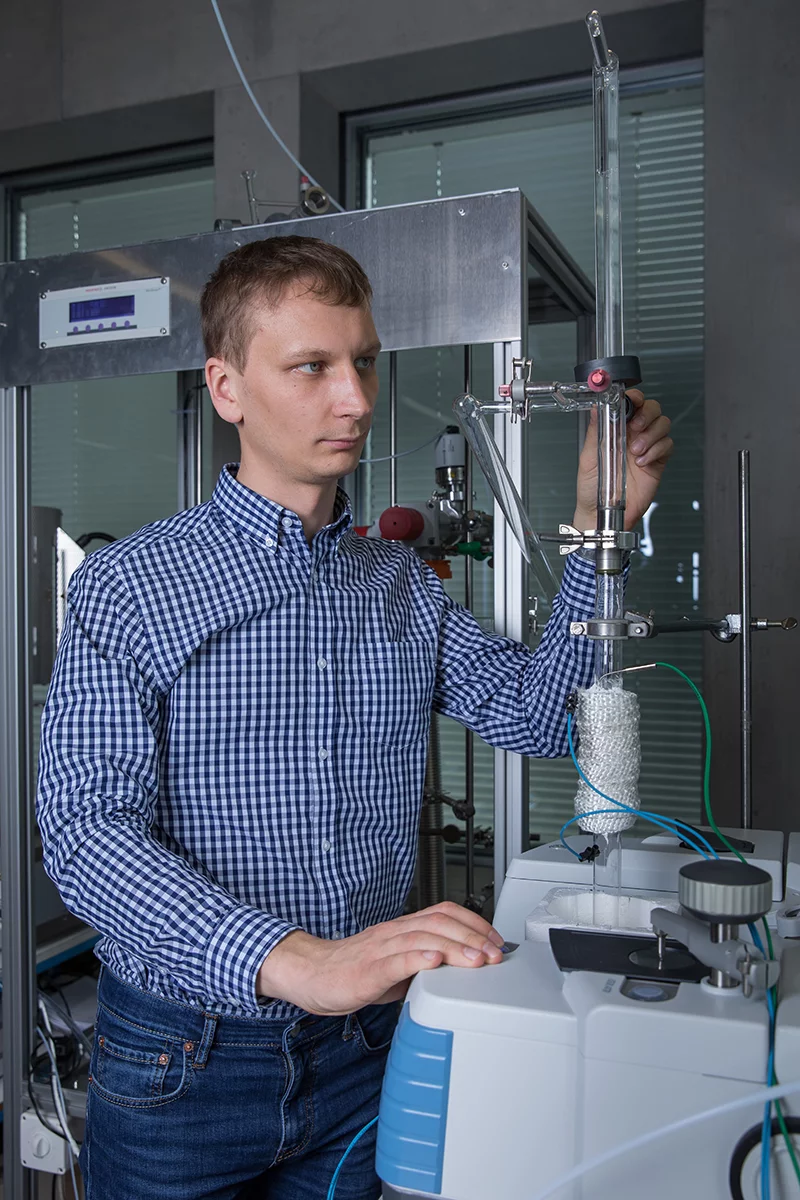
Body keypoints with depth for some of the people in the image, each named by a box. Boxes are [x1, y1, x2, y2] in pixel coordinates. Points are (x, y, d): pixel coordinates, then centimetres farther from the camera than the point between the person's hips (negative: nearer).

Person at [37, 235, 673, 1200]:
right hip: (180, 1057, -3)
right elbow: (86, 832, -21)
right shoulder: (128, 586, -11)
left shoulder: (404, 586, 5)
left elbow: (537, 712, 0)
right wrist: (297, 961, -35)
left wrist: (601, 524, -10)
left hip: (361, 1050, 4)